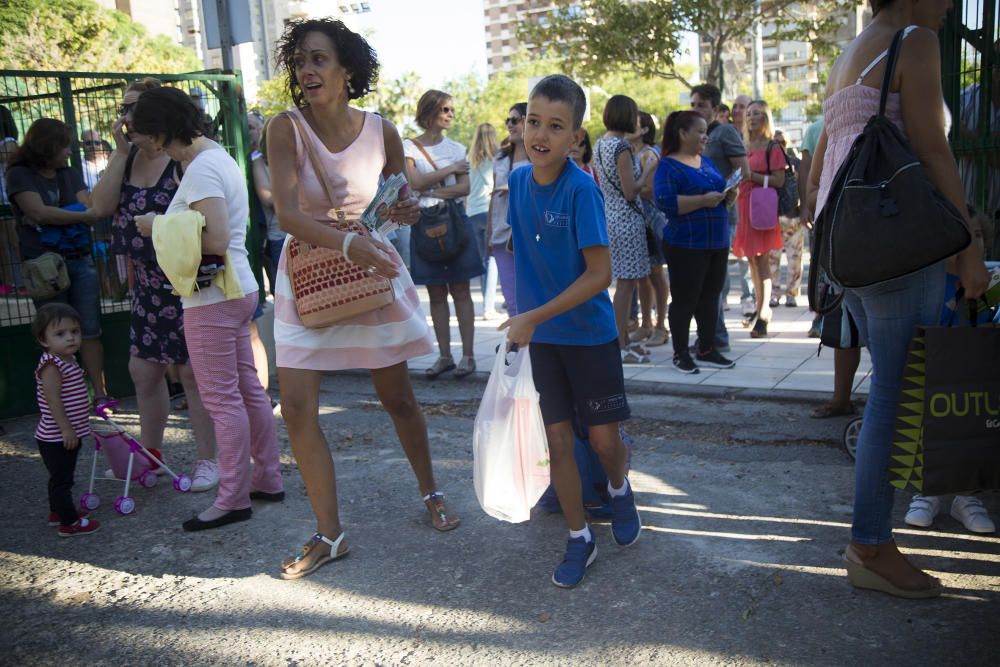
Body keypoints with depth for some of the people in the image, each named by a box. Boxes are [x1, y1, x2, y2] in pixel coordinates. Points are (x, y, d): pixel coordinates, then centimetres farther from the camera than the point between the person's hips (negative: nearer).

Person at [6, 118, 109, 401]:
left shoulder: (70, 175, 15)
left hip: (80, 261, 4)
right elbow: (38, 211, -13)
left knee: (90, 332, -1)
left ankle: (99, 393, 1)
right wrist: (84, 216, -8)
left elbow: (89, 207, 1)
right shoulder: (19, 175, 2)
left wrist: (50, 217, -15)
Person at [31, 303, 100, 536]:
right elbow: (53, 400, -25)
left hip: (69, 434, 10)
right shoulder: (51, 365, -21)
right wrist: (66, 429, -25)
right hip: (56, 436, -10)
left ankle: (57, 511, 38)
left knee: (60, 477, 23)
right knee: (61, 478, -1)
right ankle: (69, 523, 5)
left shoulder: (68, 360, 9)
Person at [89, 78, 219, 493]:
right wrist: (121, 151, -7)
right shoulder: (127, 158, 8)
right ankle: (149, 455, 32)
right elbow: (102, 207, -4)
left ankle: (207, 460, 17)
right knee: (143, 370, 15)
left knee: (192, 371, 2)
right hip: (147, 284, 7)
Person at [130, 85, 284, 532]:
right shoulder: (219, 157, 13)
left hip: (212, 299, -10)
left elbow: (216, 240, -26)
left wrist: (160, 228, -14)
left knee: (222, 399, -1)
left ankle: (233, 499, 9)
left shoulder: (201, 170, -17)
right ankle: (267, 478, 26)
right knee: (248, 389, 15)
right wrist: (168, 224, 6)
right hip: (238, 290, 10)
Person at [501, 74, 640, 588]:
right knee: (557, 440, 7)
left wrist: (534, 317, -21)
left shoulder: (581, 188, -19)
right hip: (542, 336, 4)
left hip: (590, 333, -4)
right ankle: (579, 538, 24)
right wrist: (523, 318, 7)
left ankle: (619, 489, 42)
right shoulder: (518, 181, -1)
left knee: (603, 437, 7)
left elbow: (599, 274, -21)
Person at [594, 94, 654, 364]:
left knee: (626, 281, 15)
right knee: (625, 283, -4)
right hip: (626, 219, -9)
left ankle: (624, 339, 22)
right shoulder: (621, 146, -16)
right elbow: (630, 191, -17)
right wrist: (648, 172, -4)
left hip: (609, 217, 9)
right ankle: (620, 348, 2)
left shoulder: (599, 144, 11)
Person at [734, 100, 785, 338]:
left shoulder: (772, 148, -4)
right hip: (745, 206, 7)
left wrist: (751, 176, -17)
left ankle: (764, 313, -8)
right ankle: (758, 307, 19)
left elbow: (779, 180, -12)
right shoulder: (744, 147, 15)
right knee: (751, 259, 10)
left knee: (761, 260, -9)